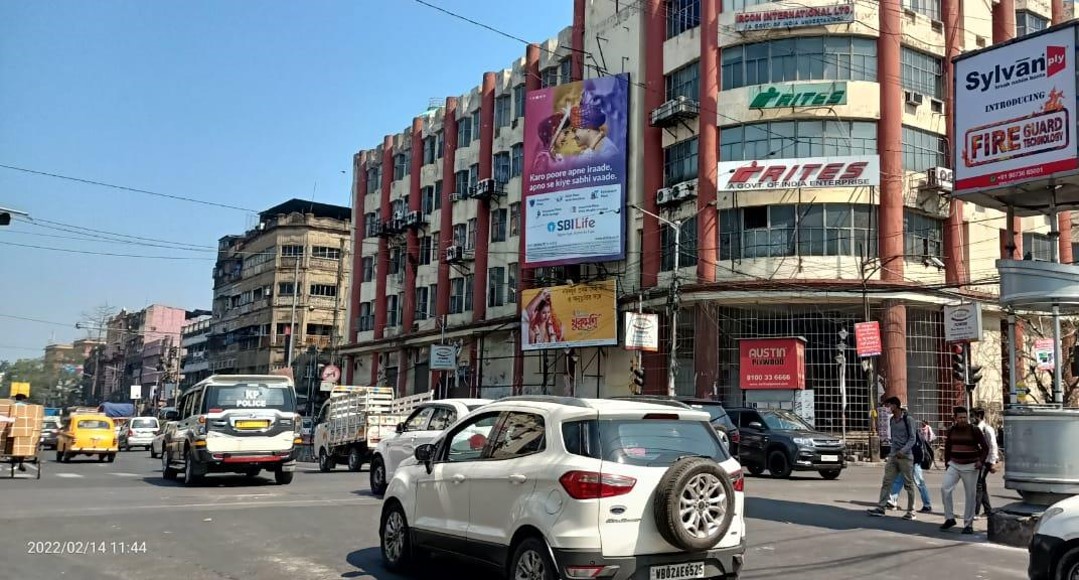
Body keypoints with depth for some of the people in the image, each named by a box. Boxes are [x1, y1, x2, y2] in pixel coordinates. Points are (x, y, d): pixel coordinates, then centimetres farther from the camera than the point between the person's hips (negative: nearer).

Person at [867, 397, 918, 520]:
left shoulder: (908, 419, -8)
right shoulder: (891, 420, 12)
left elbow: (913, 438, -11)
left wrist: (903, 450, -22)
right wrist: (892, 451, 16)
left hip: (906, 456, -6)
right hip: (893, 456, 6)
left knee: (908, 484, 2)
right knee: (886, 482, 0)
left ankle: (910, 511, 9)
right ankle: (880, 508, -2)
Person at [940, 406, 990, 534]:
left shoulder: (974, 430, -7)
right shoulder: (952, 430, 5)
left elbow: (985, 447, -2)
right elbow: (947, 446, 18)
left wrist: (981, 461, -14)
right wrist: (947, 461, 11)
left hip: (970, 467, -3)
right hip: (954, 465, 3)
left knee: (970, 496, 2)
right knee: (945, 489, -12)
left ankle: (968, 525, 13)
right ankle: (949, 518, 1)